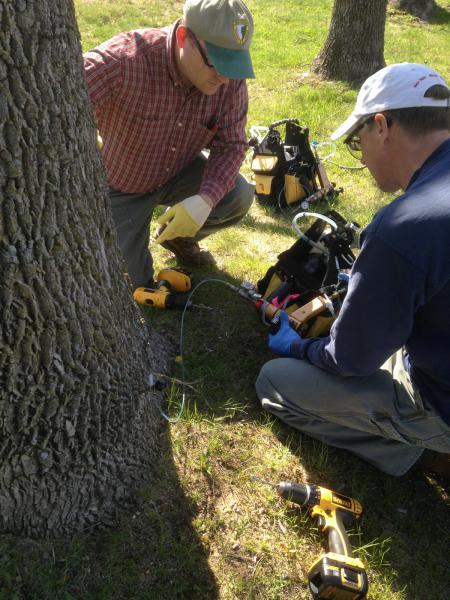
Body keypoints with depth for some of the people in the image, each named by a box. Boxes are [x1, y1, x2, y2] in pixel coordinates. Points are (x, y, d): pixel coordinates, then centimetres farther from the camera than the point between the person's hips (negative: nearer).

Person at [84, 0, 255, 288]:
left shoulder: (231, 77, -20)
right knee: (130, 282, -8)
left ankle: (179, 237, 11)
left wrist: (205, 199, -33)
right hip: (119, 186, -3)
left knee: (238, 196, -21)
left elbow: (231, 144, -16)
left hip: (179, 172, 4)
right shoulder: (125, 59, -35)